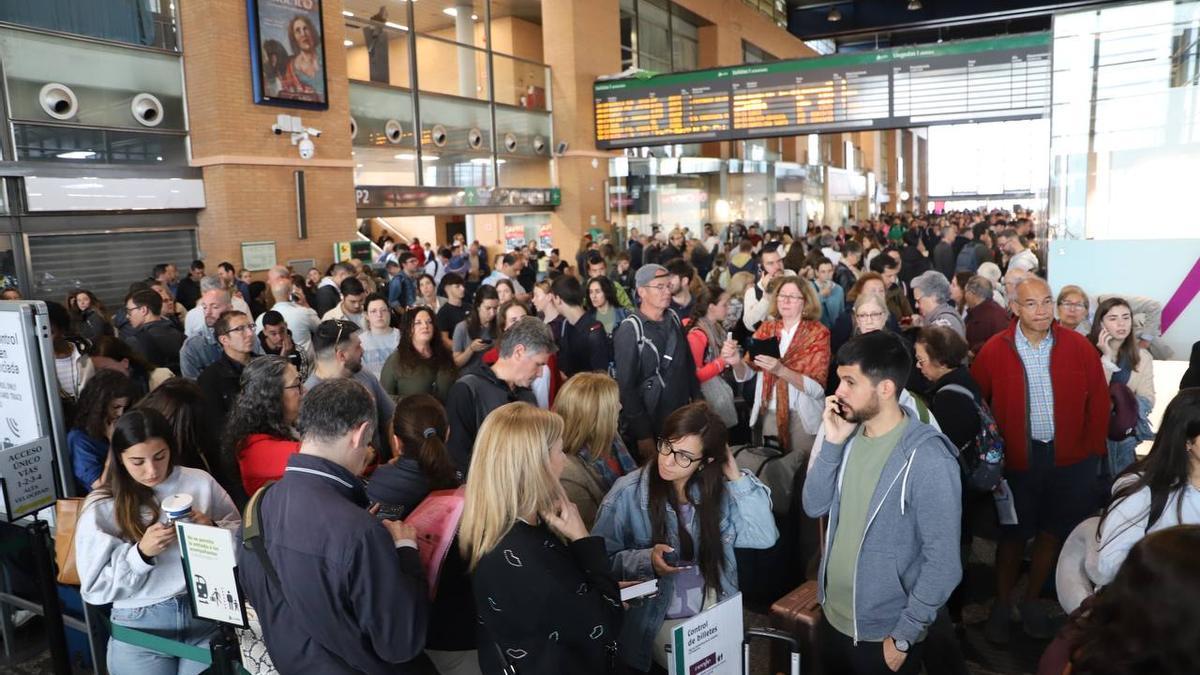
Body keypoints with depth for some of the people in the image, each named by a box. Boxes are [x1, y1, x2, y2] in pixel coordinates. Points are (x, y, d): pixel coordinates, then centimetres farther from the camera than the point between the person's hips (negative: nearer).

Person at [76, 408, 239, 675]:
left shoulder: (200, 482, -2)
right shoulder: (101, 507, -4)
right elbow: (94, 588, -4)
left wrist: (212, 529, -14)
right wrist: (141, 553, -18)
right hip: (140, 628, 0)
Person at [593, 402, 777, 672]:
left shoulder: (718, 490, 1)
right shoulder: (627, 493, -11)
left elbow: (765, 537, -5)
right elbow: (599, 559, -10)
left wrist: (736, 478, -9)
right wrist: (645, 560, -26)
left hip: (718, 614, 4)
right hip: (659, 619, -4)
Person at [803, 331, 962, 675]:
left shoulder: (928, 458, -23)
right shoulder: (851, 433, -3)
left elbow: (943, 562, -20)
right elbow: (815, 506, -3)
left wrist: (903, 636, -15)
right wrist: (833, 444, -15)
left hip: (883, 633, -6)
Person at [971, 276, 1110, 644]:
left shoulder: (1079, 346, -5)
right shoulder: (994, 350, -9)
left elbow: (1098, 400, 2)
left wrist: (1093, 449, 2)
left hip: (1069, 461, 2)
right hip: (1018, 460, -2)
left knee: (1052, 533, 14)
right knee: (1013, 534, 10)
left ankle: (1031, 601, 35)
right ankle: (1001, 605, 29)